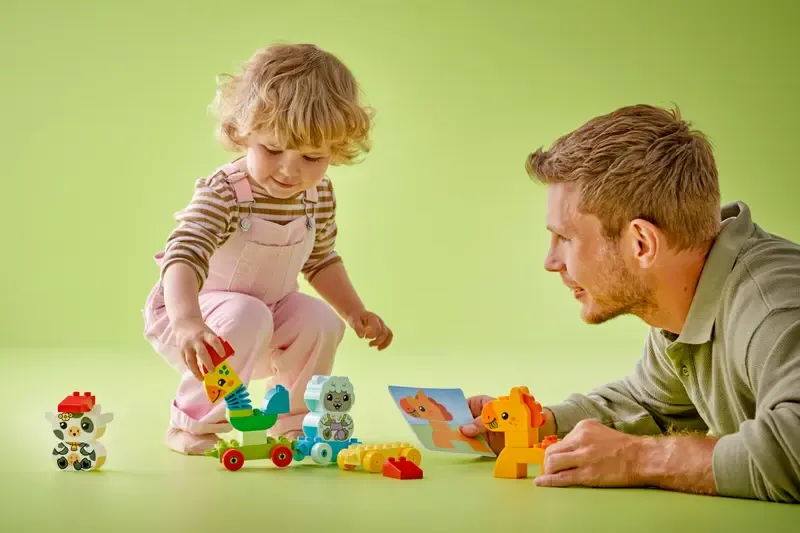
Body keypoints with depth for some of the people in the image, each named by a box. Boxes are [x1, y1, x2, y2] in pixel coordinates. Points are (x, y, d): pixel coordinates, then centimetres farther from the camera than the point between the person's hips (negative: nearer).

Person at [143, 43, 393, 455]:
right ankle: (193, 424, -18)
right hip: (187, 310, -6)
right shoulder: (222, 193, -30)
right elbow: (184, 258, -44)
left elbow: (321, 260, 11)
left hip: (269, 310, 6)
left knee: (321, 321, -16)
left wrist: (355, 312, 2)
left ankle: (293, 420, 7)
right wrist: (189, 322, -61)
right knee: (246, 316, -34)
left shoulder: (319, 194, -8)